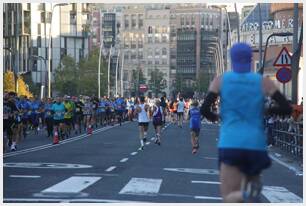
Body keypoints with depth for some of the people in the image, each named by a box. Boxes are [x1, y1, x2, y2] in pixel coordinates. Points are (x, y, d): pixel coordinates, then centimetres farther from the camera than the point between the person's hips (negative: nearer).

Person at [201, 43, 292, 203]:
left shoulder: (220, 80, 5)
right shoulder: (263, 82, 5)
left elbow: (204, 109, -5)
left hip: (230, 145, -1)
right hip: (256, 145, 2)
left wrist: (214, 117, 18)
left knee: (229, 197, -4)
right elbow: (287, 108, -2)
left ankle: (246, 195, -39)